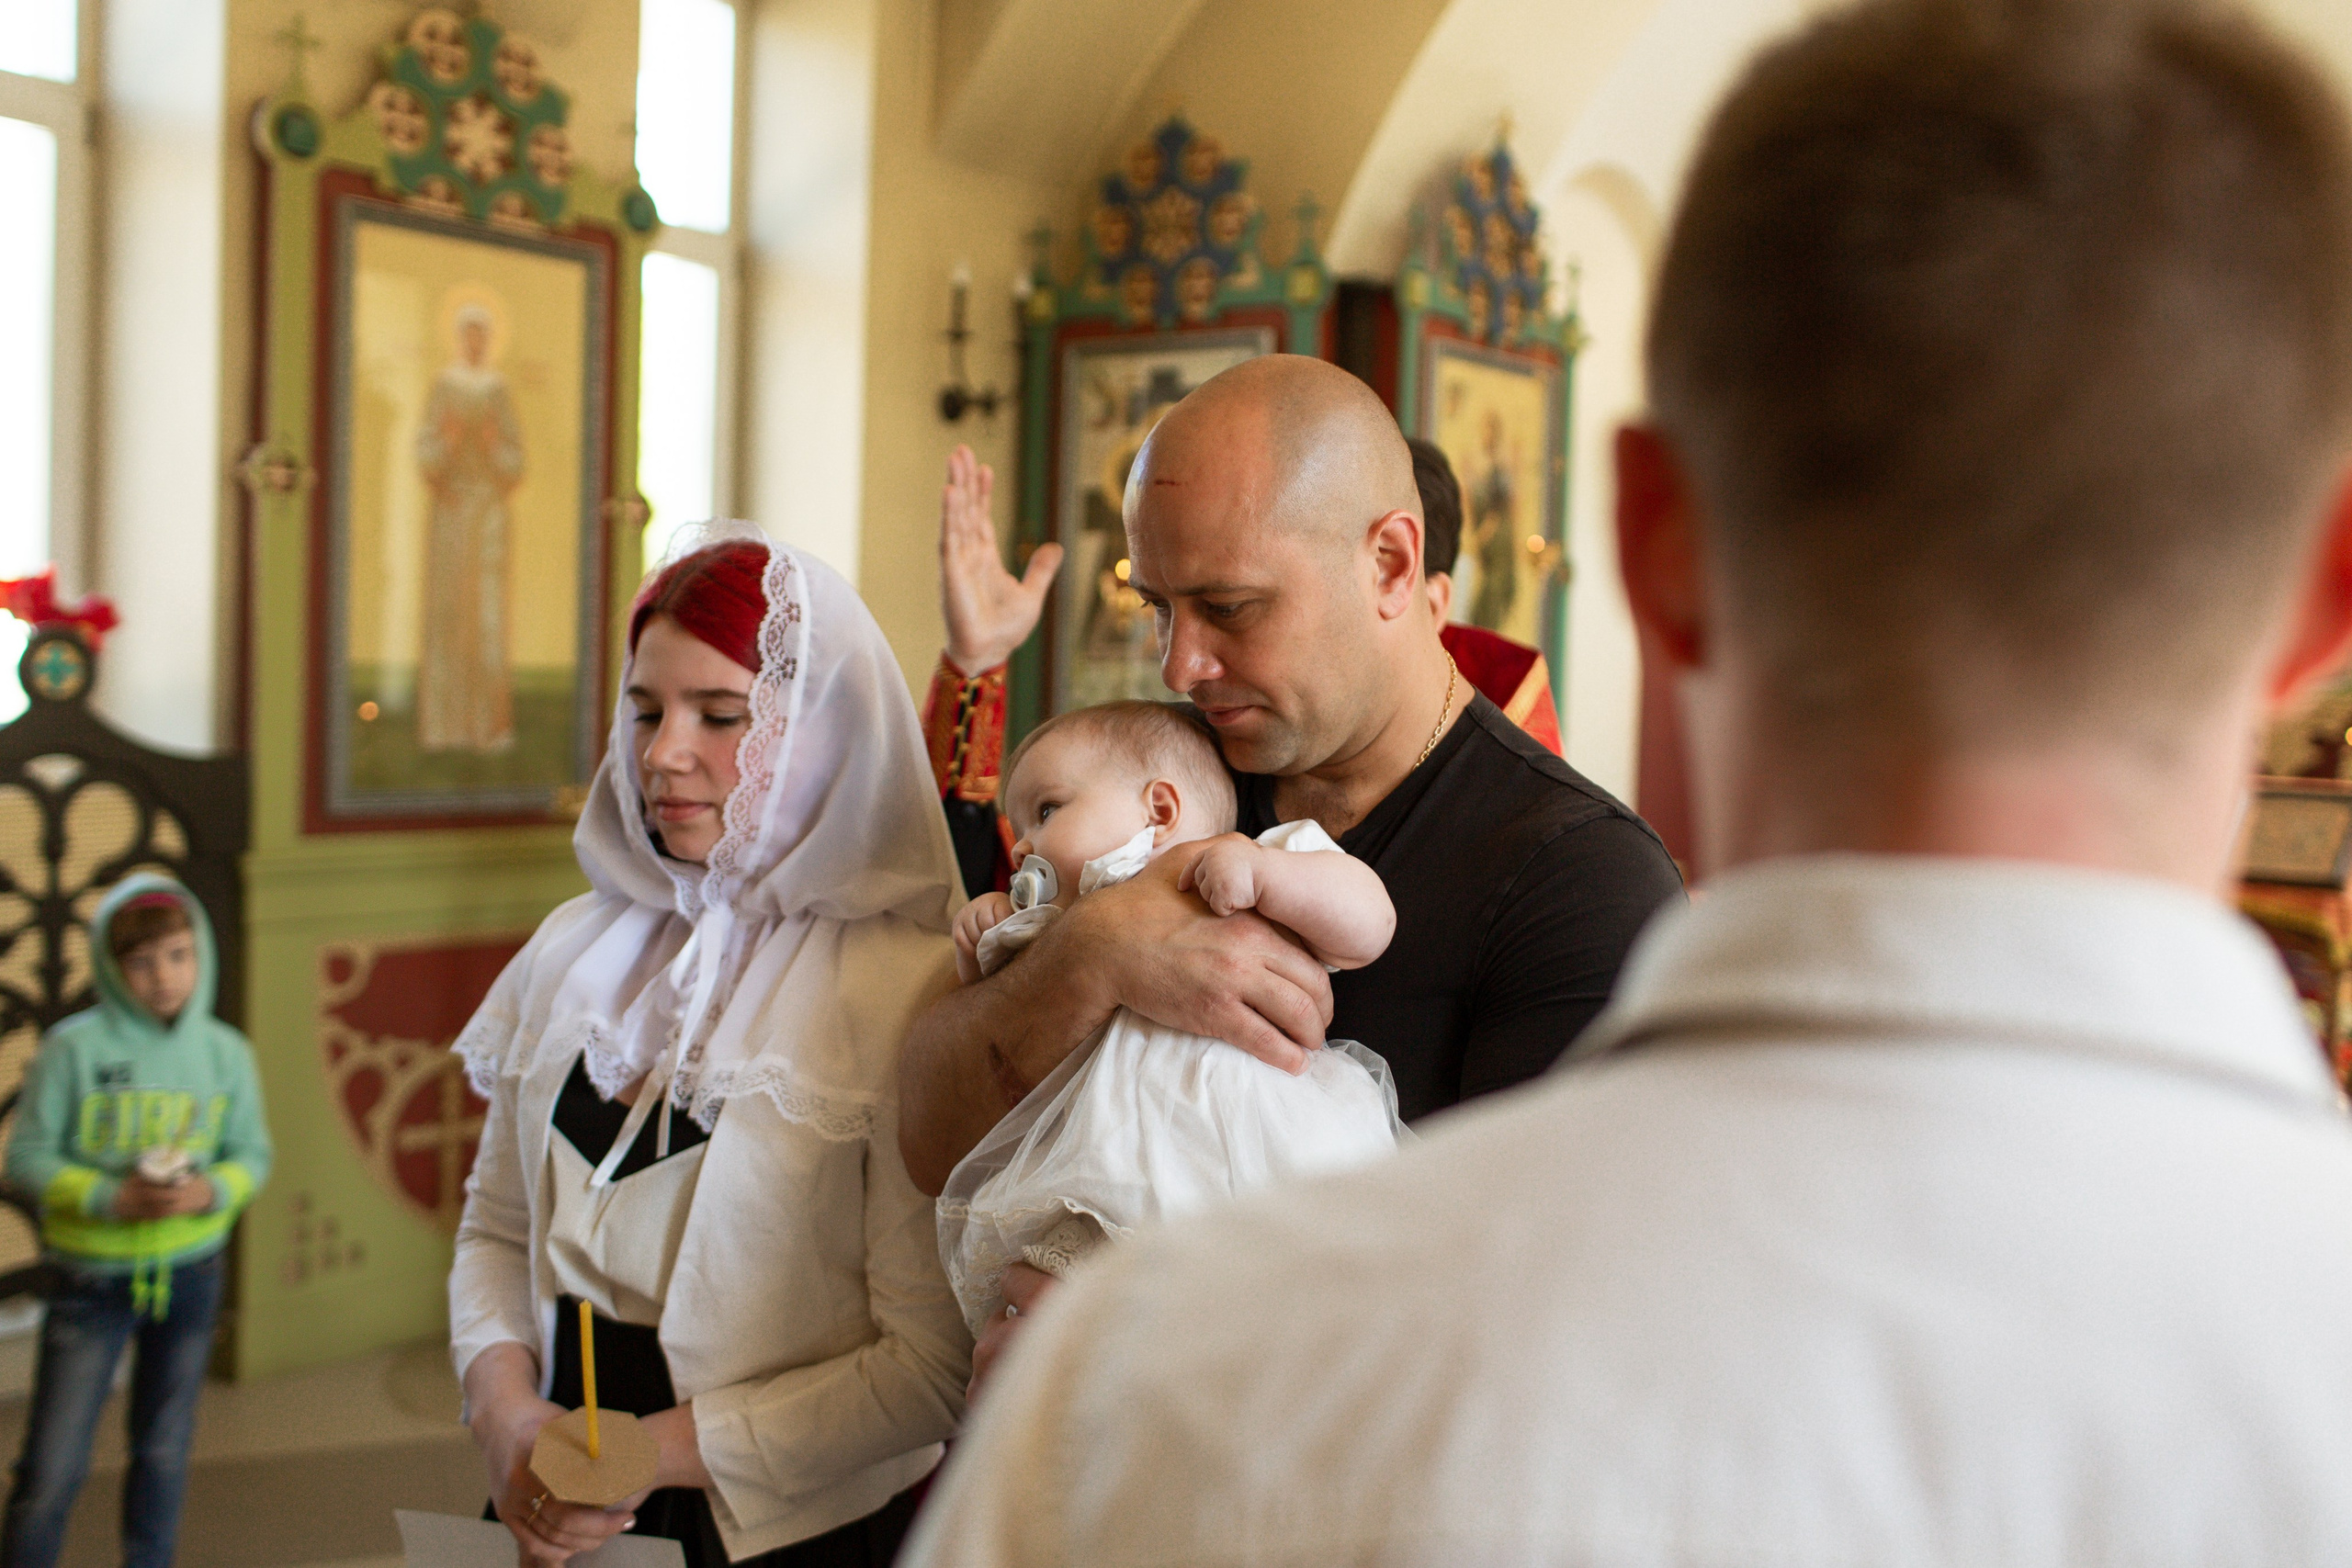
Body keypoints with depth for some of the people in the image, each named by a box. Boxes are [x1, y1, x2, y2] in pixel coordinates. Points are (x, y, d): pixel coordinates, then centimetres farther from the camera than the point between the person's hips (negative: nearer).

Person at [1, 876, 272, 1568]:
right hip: (92, 1278, -3)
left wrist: (211, 1191, -17)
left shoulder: (226, 1052, -4)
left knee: (164, 1451, 15)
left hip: (190, 1274, 3)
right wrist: (110, 1198, -21)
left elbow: (252, 1154, 4)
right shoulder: (74, 1047, -12)